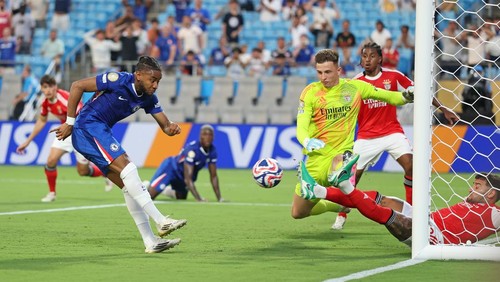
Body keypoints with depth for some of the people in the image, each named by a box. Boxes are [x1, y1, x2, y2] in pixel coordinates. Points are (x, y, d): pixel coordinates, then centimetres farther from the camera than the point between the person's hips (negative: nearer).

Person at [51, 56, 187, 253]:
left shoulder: (148, 98, 5)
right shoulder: (118, 80, -17)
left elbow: (164, 125, 5)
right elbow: (77, 86, -14)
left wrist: (171, 128, -21)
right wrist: (70, 123, -12)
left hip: (101, 133, 9)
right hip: (88, 127, -9)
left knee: (128, 186, 2)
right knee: (127, 167, -22)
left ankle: (150, 242, 0)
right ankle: (161, 221, -28)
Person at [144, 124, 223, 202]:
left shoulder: (212, 150, -15)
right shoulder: (192, 149, -37)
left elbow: (213, 176, -5)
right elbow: (188, 179, -38)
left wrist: (219, 198, -11)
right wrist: (198, 198, -45)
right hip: (171, 168, -7)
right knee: (149, 196, -15)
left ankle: (167, 191, 47)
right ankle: (146, 186, 19)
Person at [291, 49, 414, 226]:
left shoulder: (355, 87, 1)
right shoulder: (310, 92, -1)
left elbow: (389, 96, 10)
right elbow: (301, 127, -9)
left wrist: (406, 96, -12)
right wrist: (307, 141, -32)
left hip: (341, 151, -4)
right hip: (317, 157, 4)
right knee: (298, 212, 17)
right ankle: (337, 205, 38)